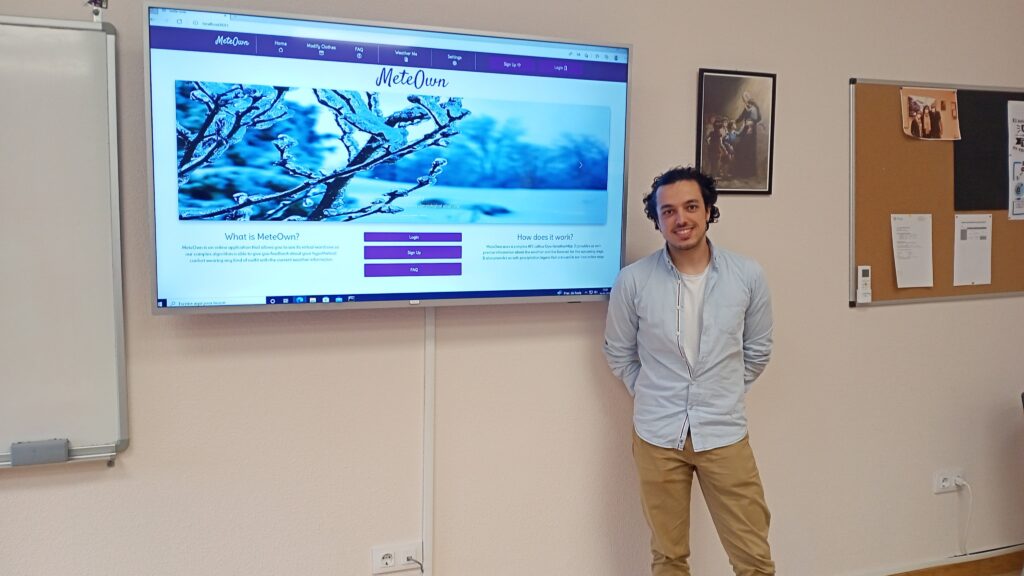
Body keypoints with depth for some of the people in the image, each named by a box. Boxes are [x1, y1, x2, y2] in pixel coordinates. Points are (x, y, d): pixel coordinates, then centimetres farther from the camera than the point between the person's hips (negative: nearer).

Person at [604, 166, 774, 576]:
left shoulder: (748, 275, -5)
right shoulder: (633, 281, -9)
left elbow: (757, 350, 9)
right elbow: (618, 353, 5)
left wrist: (725, 397, 10)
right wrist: (651, 397, 6)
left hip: (725, 434, 1)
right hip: (657, 436, 0)